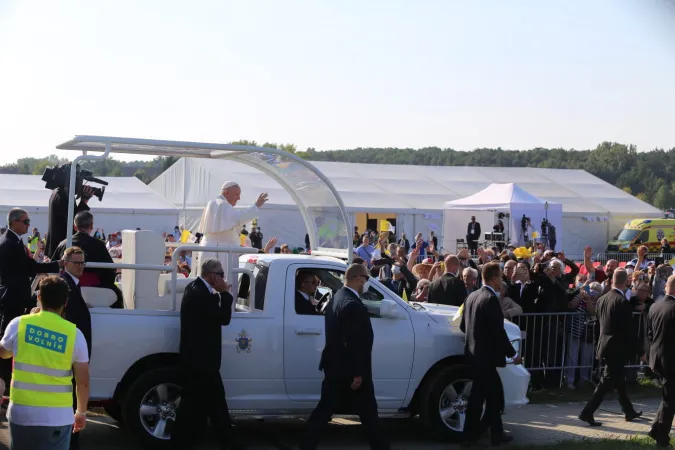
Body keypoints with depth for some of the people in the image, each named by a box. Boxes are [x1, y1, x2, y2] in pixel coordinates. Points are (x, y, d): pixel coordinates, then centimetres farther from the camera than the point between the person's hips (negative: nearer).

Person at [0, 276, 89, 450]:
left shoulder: (19, 324, -4)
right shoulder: (74, 334, -6)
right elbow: (83, 382, -2)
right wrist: (81, 412, 14)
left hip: (21, 413, 2)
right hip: (57, 416, -1)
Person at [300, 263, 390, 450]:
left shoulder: (336, 298, 11)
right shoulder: (353, 304, -21)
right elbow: (355, 343, -23)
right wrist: (358, 373, -20)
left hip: (334, 367, 9)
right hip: (350, 370, -9)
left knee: (324, 410, 9)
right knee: (368, 412, 7)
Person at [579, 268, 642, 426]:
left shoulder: (601, 299, 4)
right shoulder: (623, 302, -18)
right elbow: (629, 329, -17)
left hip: (604, 346, 8)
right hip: (617, 348, -8)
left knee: (619, 380, 19)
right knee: (606, 382, -3)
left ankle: (629, 412, 32)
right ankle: (587, 413, -6)